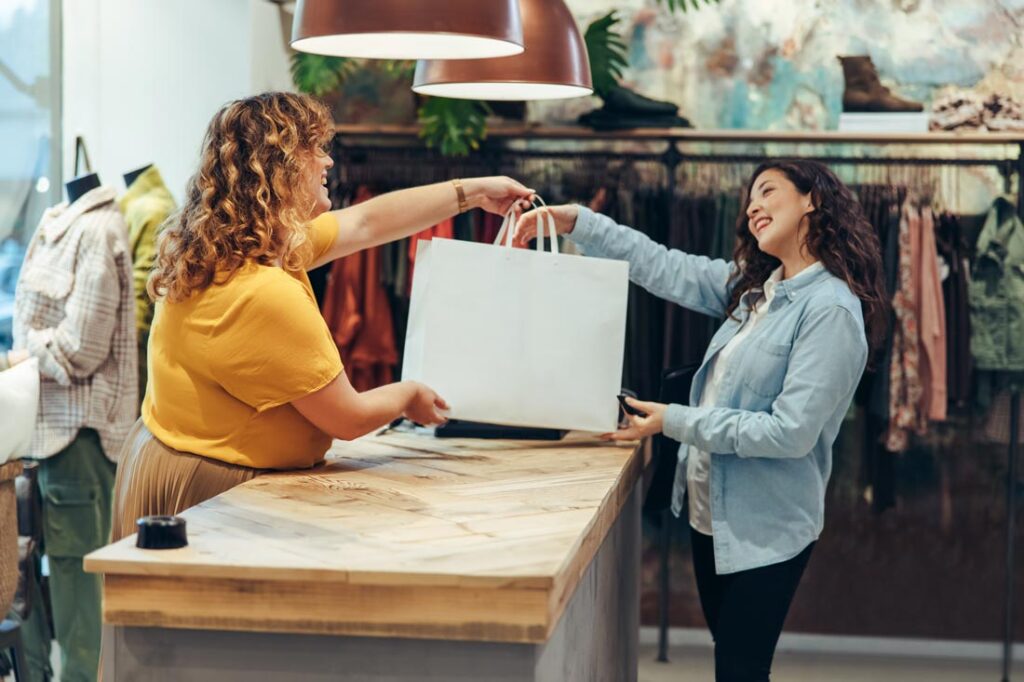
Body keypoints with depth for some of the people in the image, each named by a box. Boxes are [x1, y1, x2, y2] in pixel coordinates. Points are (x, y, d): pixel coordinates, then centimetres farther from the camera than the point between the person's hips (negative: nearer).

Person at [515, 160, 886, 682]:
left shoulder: (831, 309, -19)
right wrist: (572, 221, 3)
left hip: (762, 531, -8)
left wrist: (675, 422, -19)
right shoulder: (752, 285, 7)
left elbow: (791, 432, -24)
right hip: (712, 515, 8)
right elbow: (664, 268, 10)